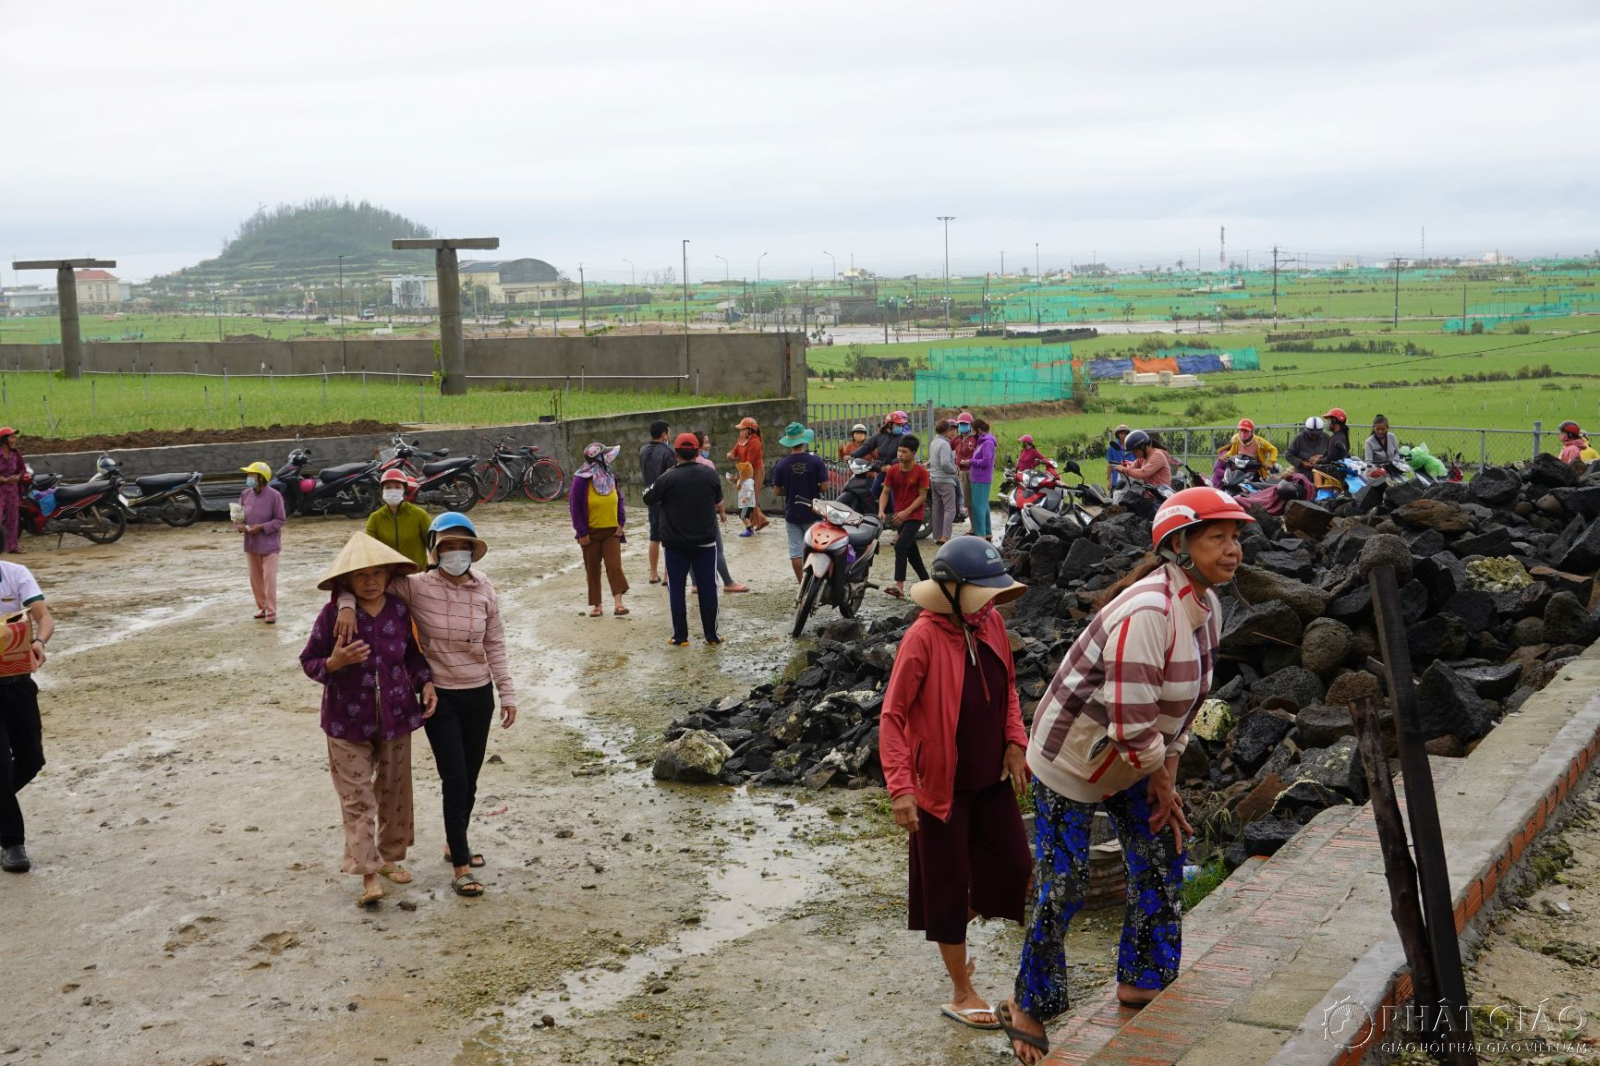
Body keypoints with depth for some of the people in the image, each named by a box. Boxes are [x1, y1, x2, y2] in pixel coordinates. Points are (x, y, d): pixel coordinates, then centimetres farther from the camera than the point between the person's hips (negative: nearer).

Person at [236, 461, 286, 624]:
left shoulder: (274, 496, -14)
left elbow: (280, 520, -11)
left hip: (269, 544, -6)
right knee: (255, 578, 14)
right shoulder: (245, 494, 2)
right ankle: (261, 607, 28)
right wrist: (239, 525, -11)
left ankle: (271, 612, 1)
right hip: (251, 543, 6)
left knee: (269, 579, -4)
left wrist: (262, 527, -21)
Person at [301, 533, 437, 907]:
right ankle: (368, 873, 1)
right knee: (357, 798, -3)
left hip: (395, 716, 4)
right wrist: (334, 662, -25)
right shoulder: (333, 613, -12)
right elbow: (308, 661, -5)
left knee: (394, 792, 15)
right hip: (348, 722, -3)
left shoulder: (399, 610, -3)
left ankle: (389, 856, 33)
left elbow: (413, 654, 11)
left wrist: (426, 683, -5)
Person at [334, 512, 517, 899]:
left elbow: (495, 646, 4)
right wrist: (347, 605, -28)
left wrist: (507, 694, 4)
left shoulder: (484, 591, -3)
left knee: (469, 780, 15)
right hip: (440, 697, -3)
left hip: (479, 695, 3)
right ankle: (461, 867, 5)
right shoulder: (416, 587, -12)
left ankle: (455, 843, 37)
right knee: (455, 780, -5)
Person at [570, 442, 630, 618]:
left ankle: (618, 604, -10)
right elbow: (574, 507, -12)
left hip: (611, 531, 3)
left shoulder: (610, 477, 1)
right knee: (592, 569, 7)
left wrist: (621, 523, 1)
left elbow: (619, 501, 11)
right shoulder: (581, 480, -14)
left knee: (614, 565, -8)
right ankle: (596, 605, 17)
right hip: (591, 533, -3)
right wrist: (582, 532, -12)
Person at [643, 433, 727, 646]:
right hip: (705, 541, 2)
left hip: (676, 543, -2)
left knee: (676, 589, 8)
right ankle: (711, 636, 11)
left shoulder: (668, 478, -13)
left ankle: (680, 636, 9)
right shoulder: (711, 475, -3)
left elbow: (648, 499, 2)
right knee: (708, 587, 8)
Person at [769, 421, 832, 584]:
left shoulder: (782, 464, -8)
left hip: (792, 514, 1)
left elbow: (777, 491, -3)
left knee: (796, 552, 7)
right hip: (812, 513, -1)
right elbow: (824, 486, -12)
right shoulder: (815, 461, -12)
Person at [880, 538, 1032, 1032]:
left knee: (1015, 867, 11)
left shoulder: (991, 622, -2)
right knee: (949, 883, 6)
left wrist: (1015, 742, 2)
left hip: (991, 777, 7)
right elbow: (892, 716, -18)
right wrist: (901, 787, -23)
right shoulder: (924, 638, -22)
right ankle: (962, 995, 21)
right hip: (942, 783, -7)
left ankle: (952, 932, 37)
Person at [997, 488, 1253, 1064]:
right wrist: (1159, 777, -13)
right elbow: (1130, 725, -31)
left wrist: (1167, 777, 3)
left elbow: (1183, 701, 6)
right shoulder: (1146, 613, -33)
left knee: (1162, 861, 13)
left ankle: (1143, 981, 32)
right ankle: (1028, 1008, 19)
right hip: (1071, 757, -9)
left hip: (1134, 759, 9)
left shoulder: (1207, 607, -2)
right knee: (1061, 887, 0)